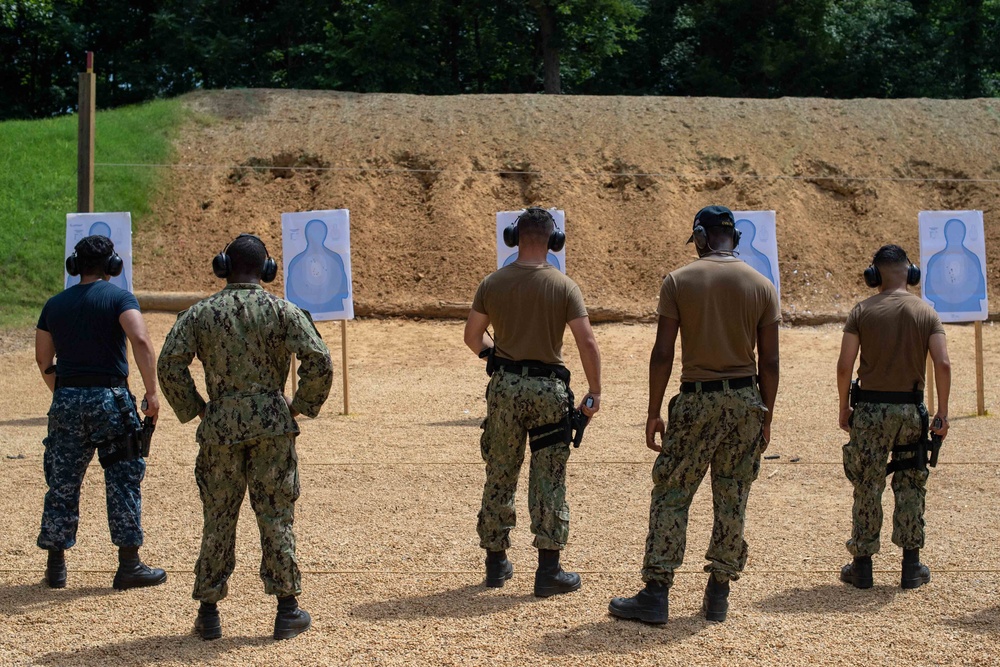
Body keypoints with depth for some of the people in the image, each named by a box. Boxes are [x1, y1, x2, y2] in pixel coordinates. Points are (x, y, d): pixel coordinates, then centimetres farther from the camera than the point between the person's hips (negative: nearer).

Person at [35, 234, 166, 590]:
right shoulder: (119, 298, -4)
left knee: (62, 484, 11)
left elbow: (44, 361, 12)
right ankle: (129, 564, 6)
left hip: (66, 400, 4)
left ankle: (56, 565, 16)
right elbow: (141, 340, -20)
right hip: (109, 399, -4)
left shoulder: (55, 304, 10)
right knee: (123, 480, 4)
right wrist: (151, 391, -18)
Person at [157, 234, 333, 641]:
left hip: (220, 425, 1)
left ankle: (209, 613, 14)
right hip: (272, 424, -1)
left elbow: (170, 363, -6)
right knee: (275, 516, 6)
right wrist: (302, 405, 3)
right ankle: (287, 611, 10)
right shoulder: (282, 311, 1)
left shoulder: (201, 313, 3)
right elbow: (319, 360, -10)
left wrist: (193, 409, 4)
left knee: (218, 519, 10)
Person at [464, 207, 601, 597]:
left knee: (499, 477, 13)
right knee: (549, 482, 3)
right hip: (548, 388, -2)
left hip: (505, 387, 2)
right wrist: (594, 394, -2)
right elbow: (587, 342, -10)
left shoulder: (492, 283, 1)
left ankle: (496, 564, 21)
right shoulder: (563, 287, -6)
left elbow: (472, 336, 10)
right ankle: (549, 572, 4)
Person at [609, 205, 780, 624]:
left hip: (697, 400, -3)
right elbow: (769, 361, 4)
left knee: (671, 496, 3)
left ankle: (656, 594, 1)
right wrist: (766, 416, 13)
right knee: (732, 500, 10)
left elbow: (662, 354, -6)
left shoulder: (679, 281, -3)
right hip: (746, 400, 3)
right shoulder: (762, 286, 4)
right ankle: (718, 595, 16)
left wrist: (653, 413, 1)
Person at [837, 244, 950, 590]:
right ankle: (911, 567, 15)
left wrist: (844, 407, 5)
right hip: (911, 410, 1)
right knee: (910, 489, 12)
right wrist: (942, 412, 1)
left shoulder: (862, 311, -3)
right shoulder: (926, 312, 1)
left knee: (867, 489, 7)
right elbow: (943, 364, -6)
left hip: (869, 409, -1)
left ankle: (862, 566, 13)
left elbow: (844, 366, -7)